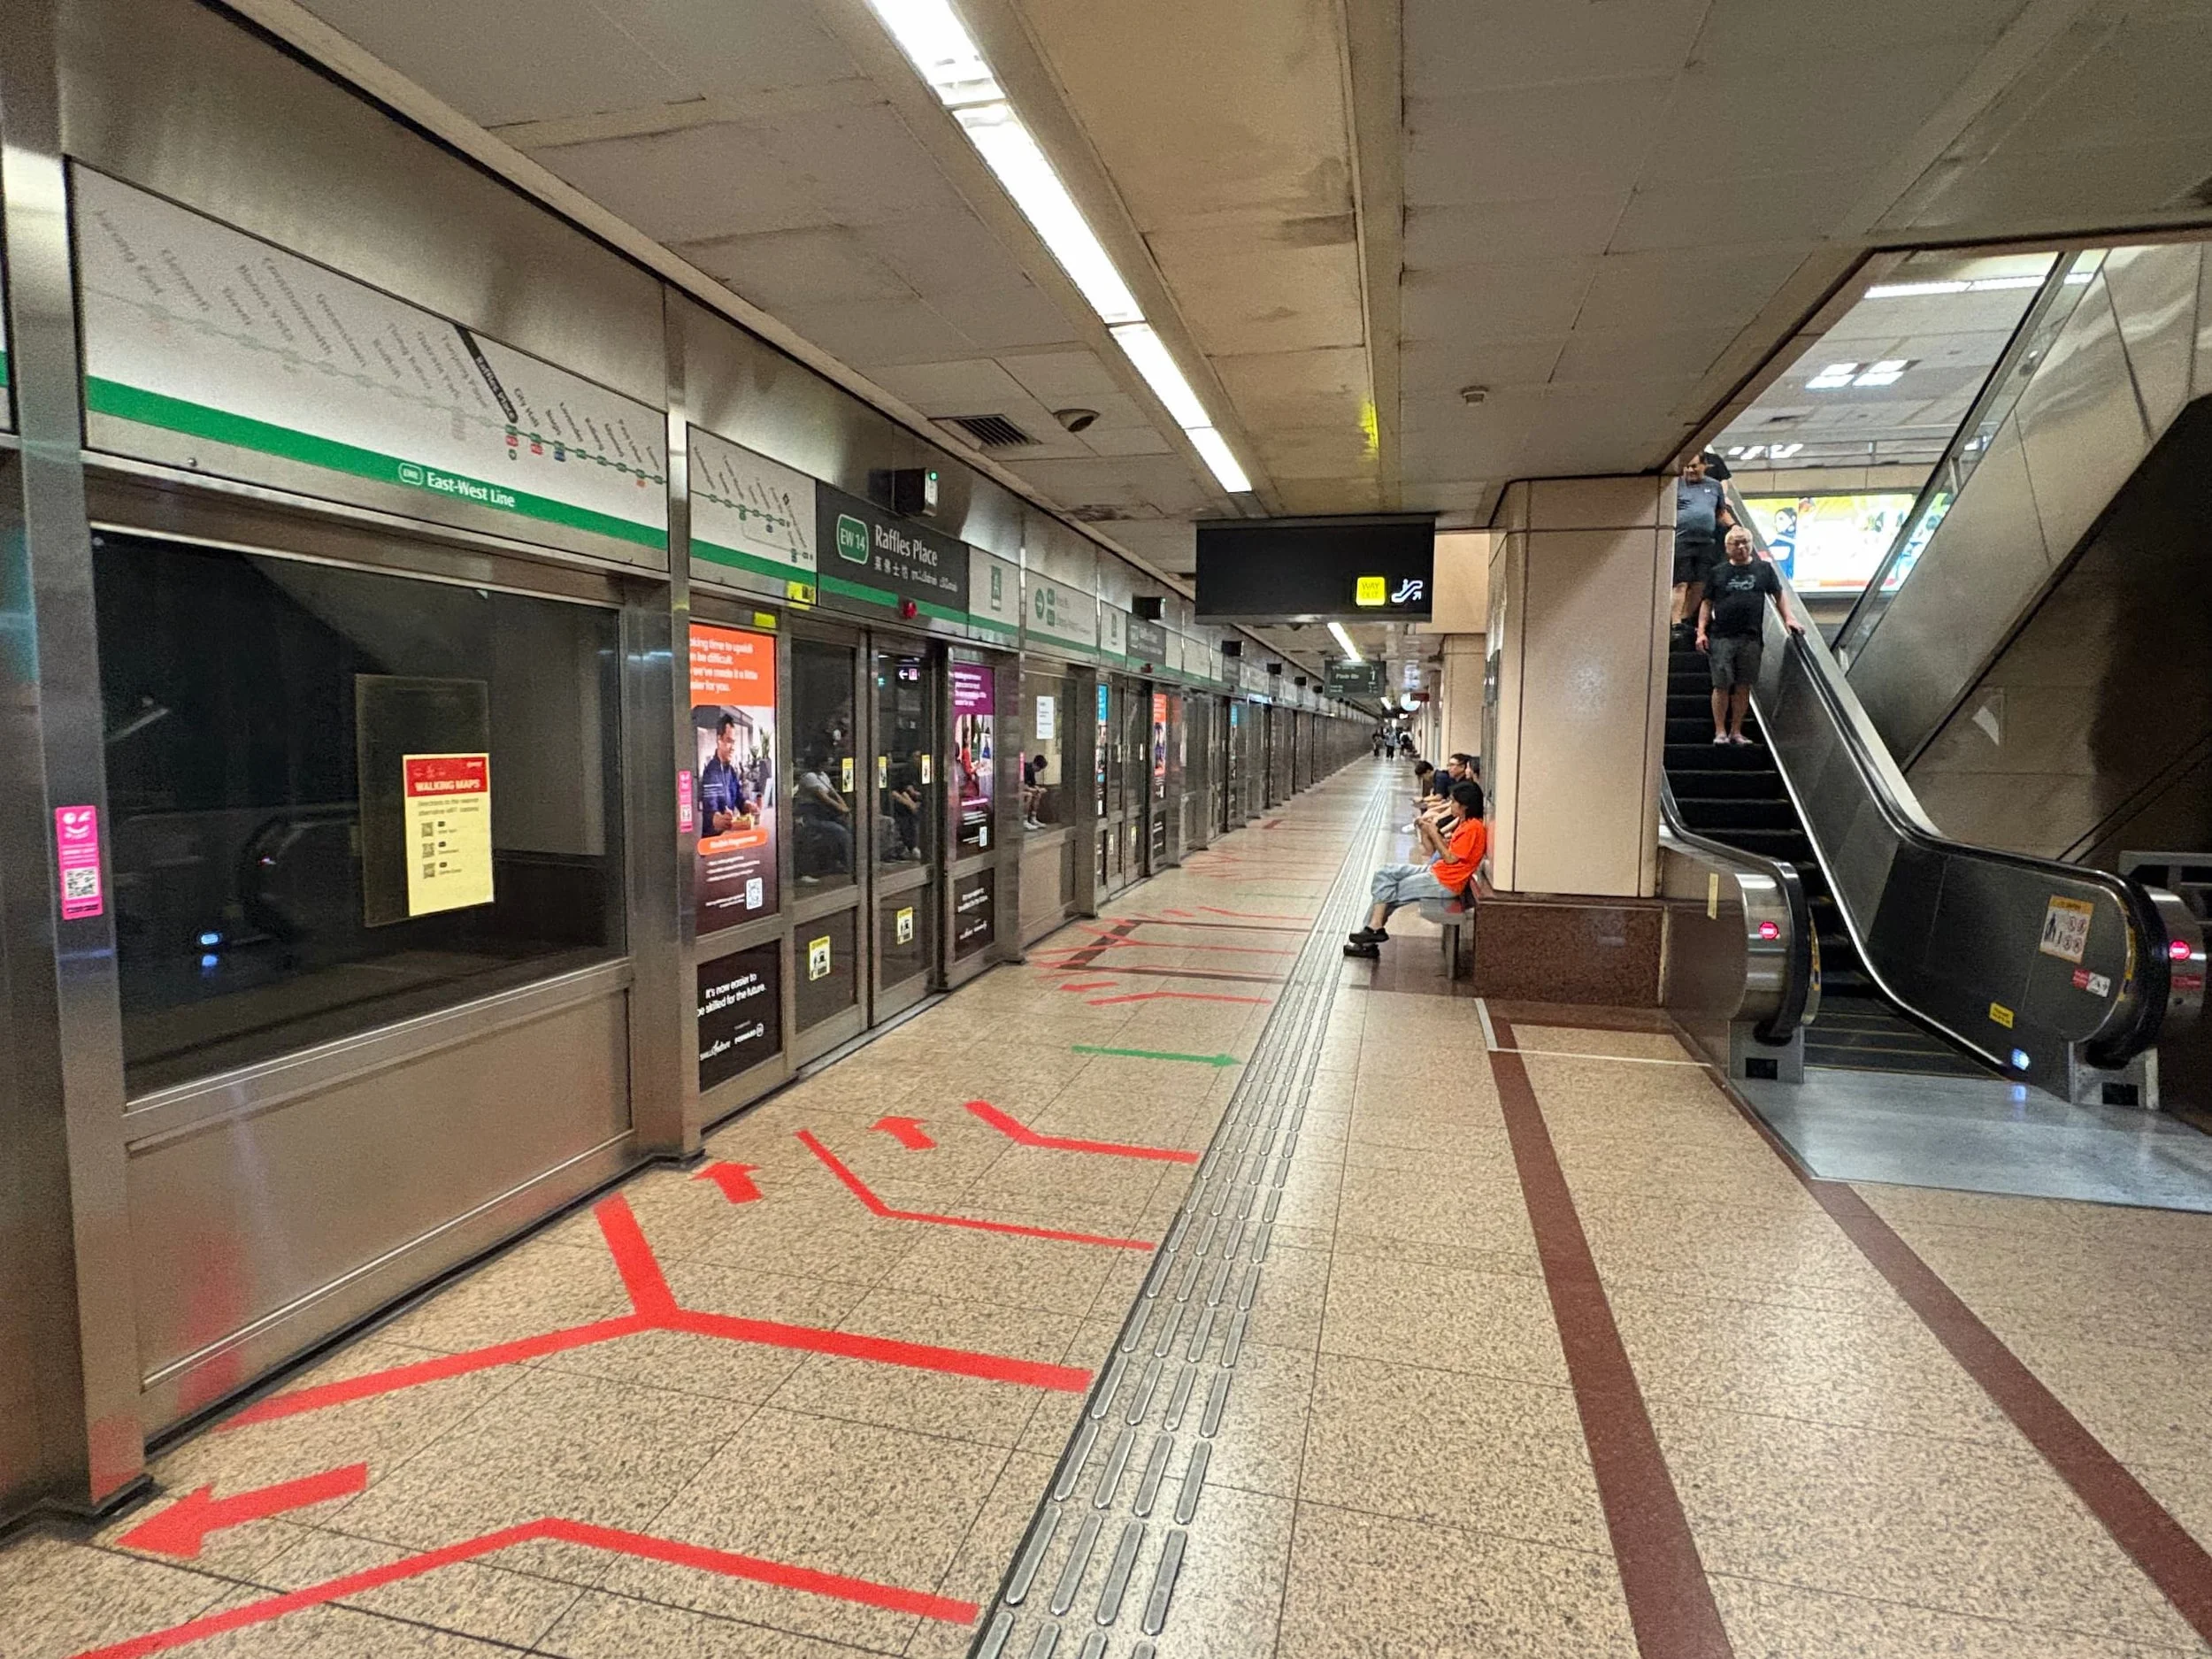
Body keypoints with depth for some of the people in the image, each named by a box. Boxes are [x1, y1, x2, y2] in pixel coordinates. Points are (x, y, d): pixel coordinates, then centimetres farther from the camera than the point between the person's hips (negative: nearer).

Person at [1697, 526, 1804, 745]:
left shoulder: (1763, 569, 11)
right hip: (1721, 637, -1)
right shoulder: (1717, 572, 9)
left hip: (1751, 638, 1)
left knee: (1743, 686, 4)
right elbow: (1707, 603, 8)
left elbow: (1778, 596, 16)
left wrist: (1788, 618, 3)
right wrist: (1701, 631, -1)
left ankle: (1736, 731, 12)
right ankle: (1720, 732, 3)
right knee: (1721, 685, -4)